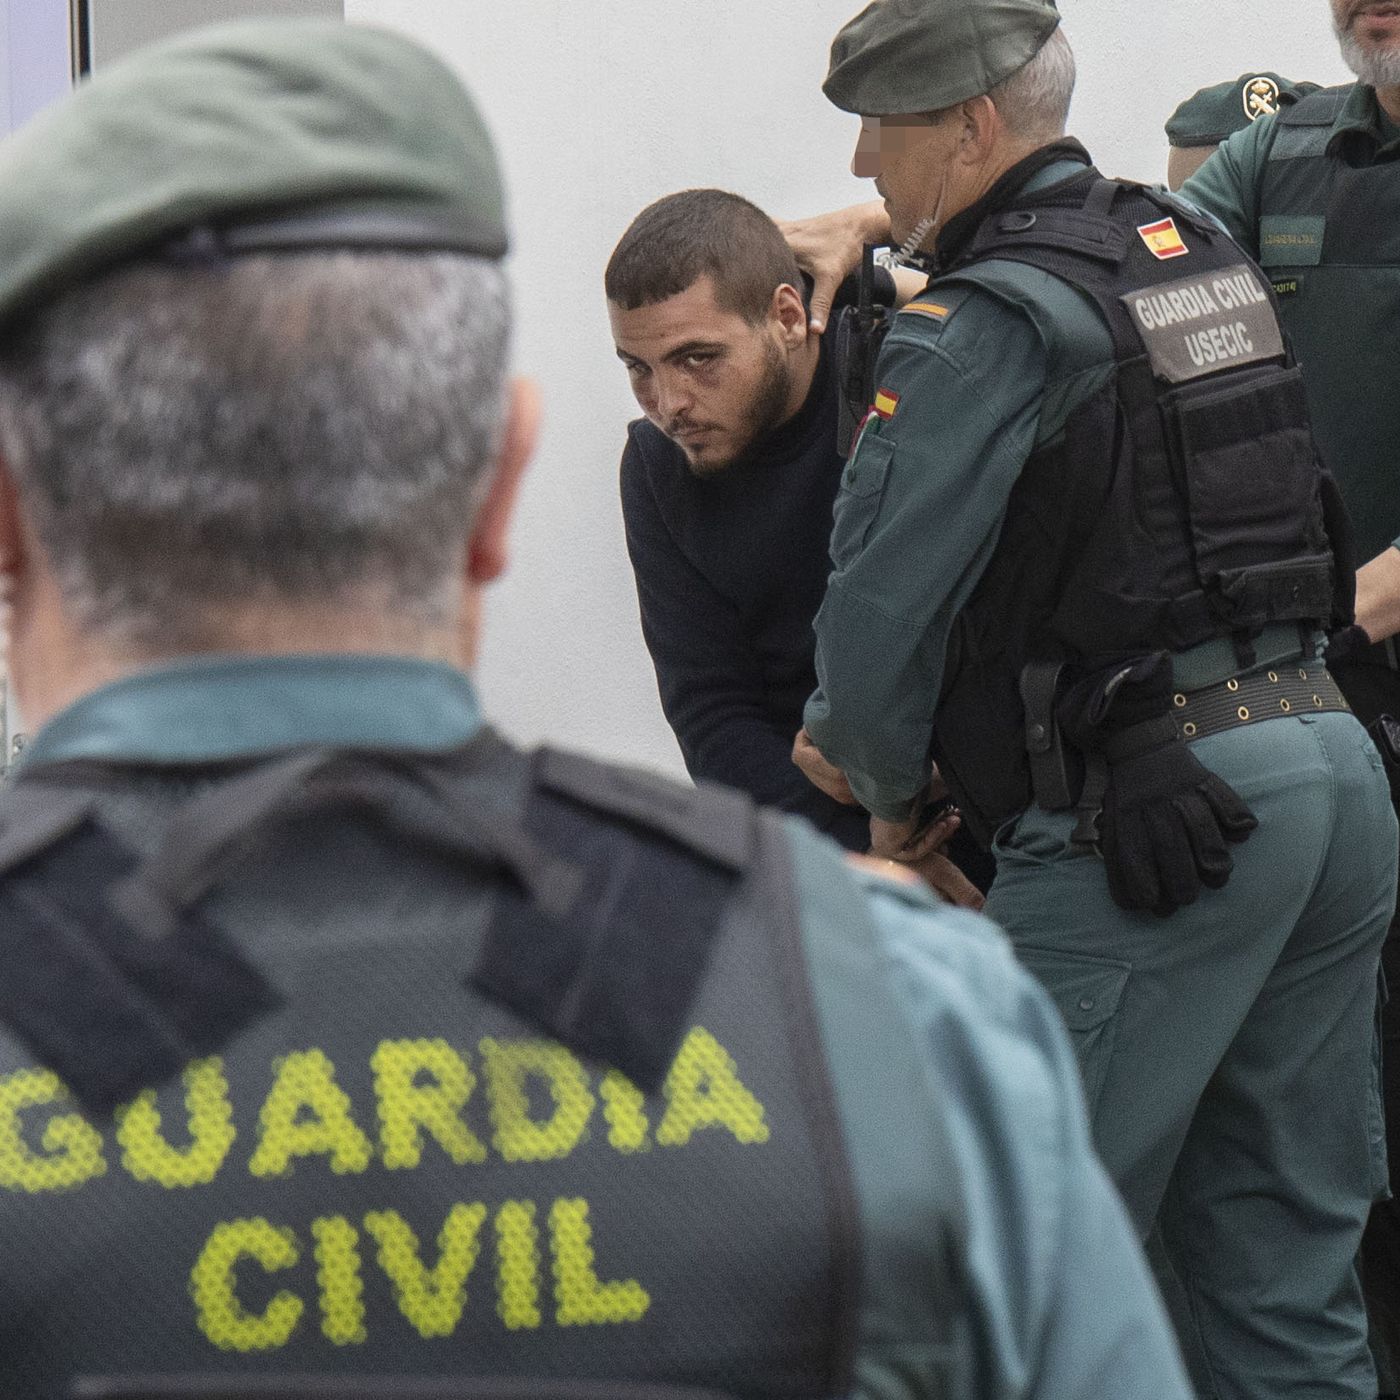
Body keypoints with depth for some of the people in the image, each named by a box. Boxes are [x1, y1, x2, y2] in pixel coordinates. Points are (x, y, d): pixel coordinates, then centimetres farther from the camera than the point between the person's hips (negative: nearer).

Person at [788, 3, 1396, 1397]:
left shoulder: (980, 328, -9)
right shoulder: (1195, 247, 16)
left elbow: (879, 612, -8)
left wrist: (891, 801, 9)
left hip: (1146, 816, -9)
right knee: (1282, 1262, 12)